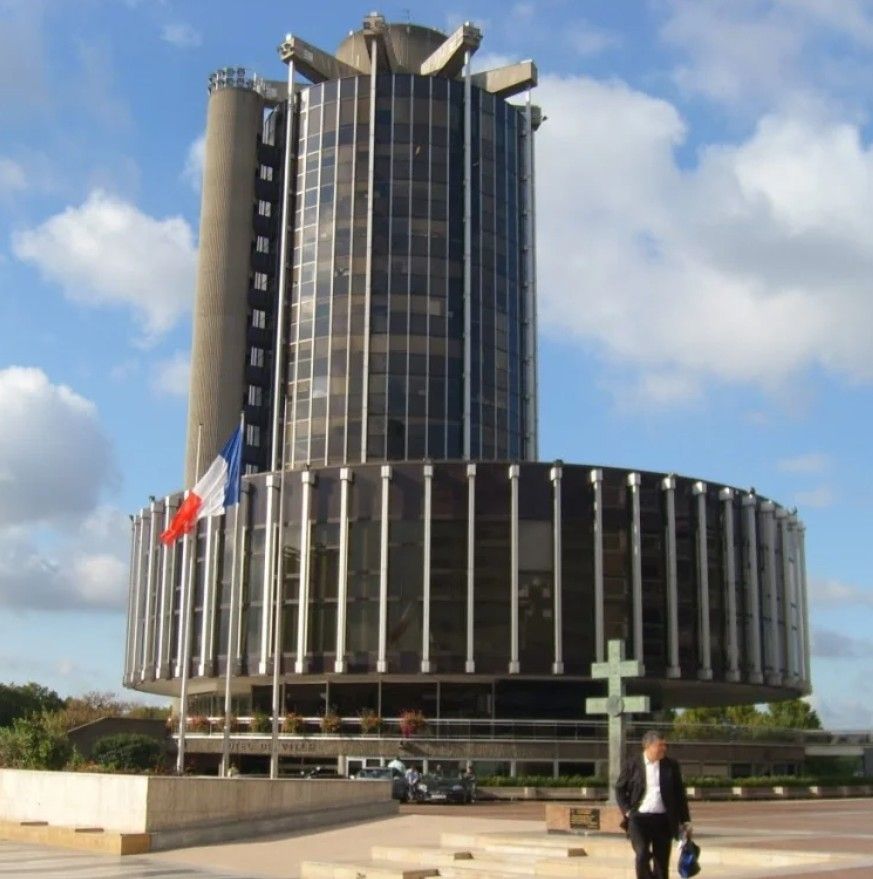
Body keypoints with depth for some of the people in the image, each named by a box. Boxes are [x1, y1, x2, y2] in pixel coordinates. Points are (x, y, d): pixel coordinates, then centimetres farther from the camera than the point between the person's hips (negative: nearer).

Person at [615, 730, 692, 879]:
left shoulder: (671, 766, 6)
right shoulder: (632, 765, 1)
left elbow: (680, 794, 11)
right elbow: (619, 789, 9)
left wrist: (685, 821, 8)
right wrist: (627, 811, -3)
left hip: (663, 820, 2)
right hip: (639, 818, -2)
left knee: (661, 863, 5)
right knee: (642, 855, -20)